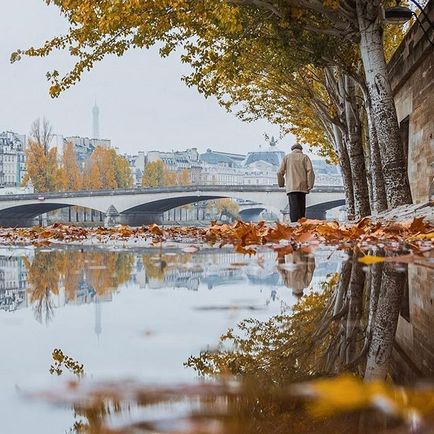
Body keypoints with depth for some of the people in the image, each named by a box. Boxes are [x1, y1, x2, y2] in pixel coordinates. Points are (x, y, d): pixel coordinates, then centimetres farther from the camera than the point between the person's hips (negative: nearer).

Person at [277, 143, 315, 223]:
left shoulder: (287, 157, 11)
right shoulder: (305, 157, 10)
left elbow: (280, 172, 7)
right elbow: (310, 171, -2)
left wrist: (281, 184, 22)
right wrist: (310, 186, -3)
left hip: (291, 187, -1)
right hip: (302, 187, 1)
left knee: (294, 209, -10)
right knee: (301, 208, 8)